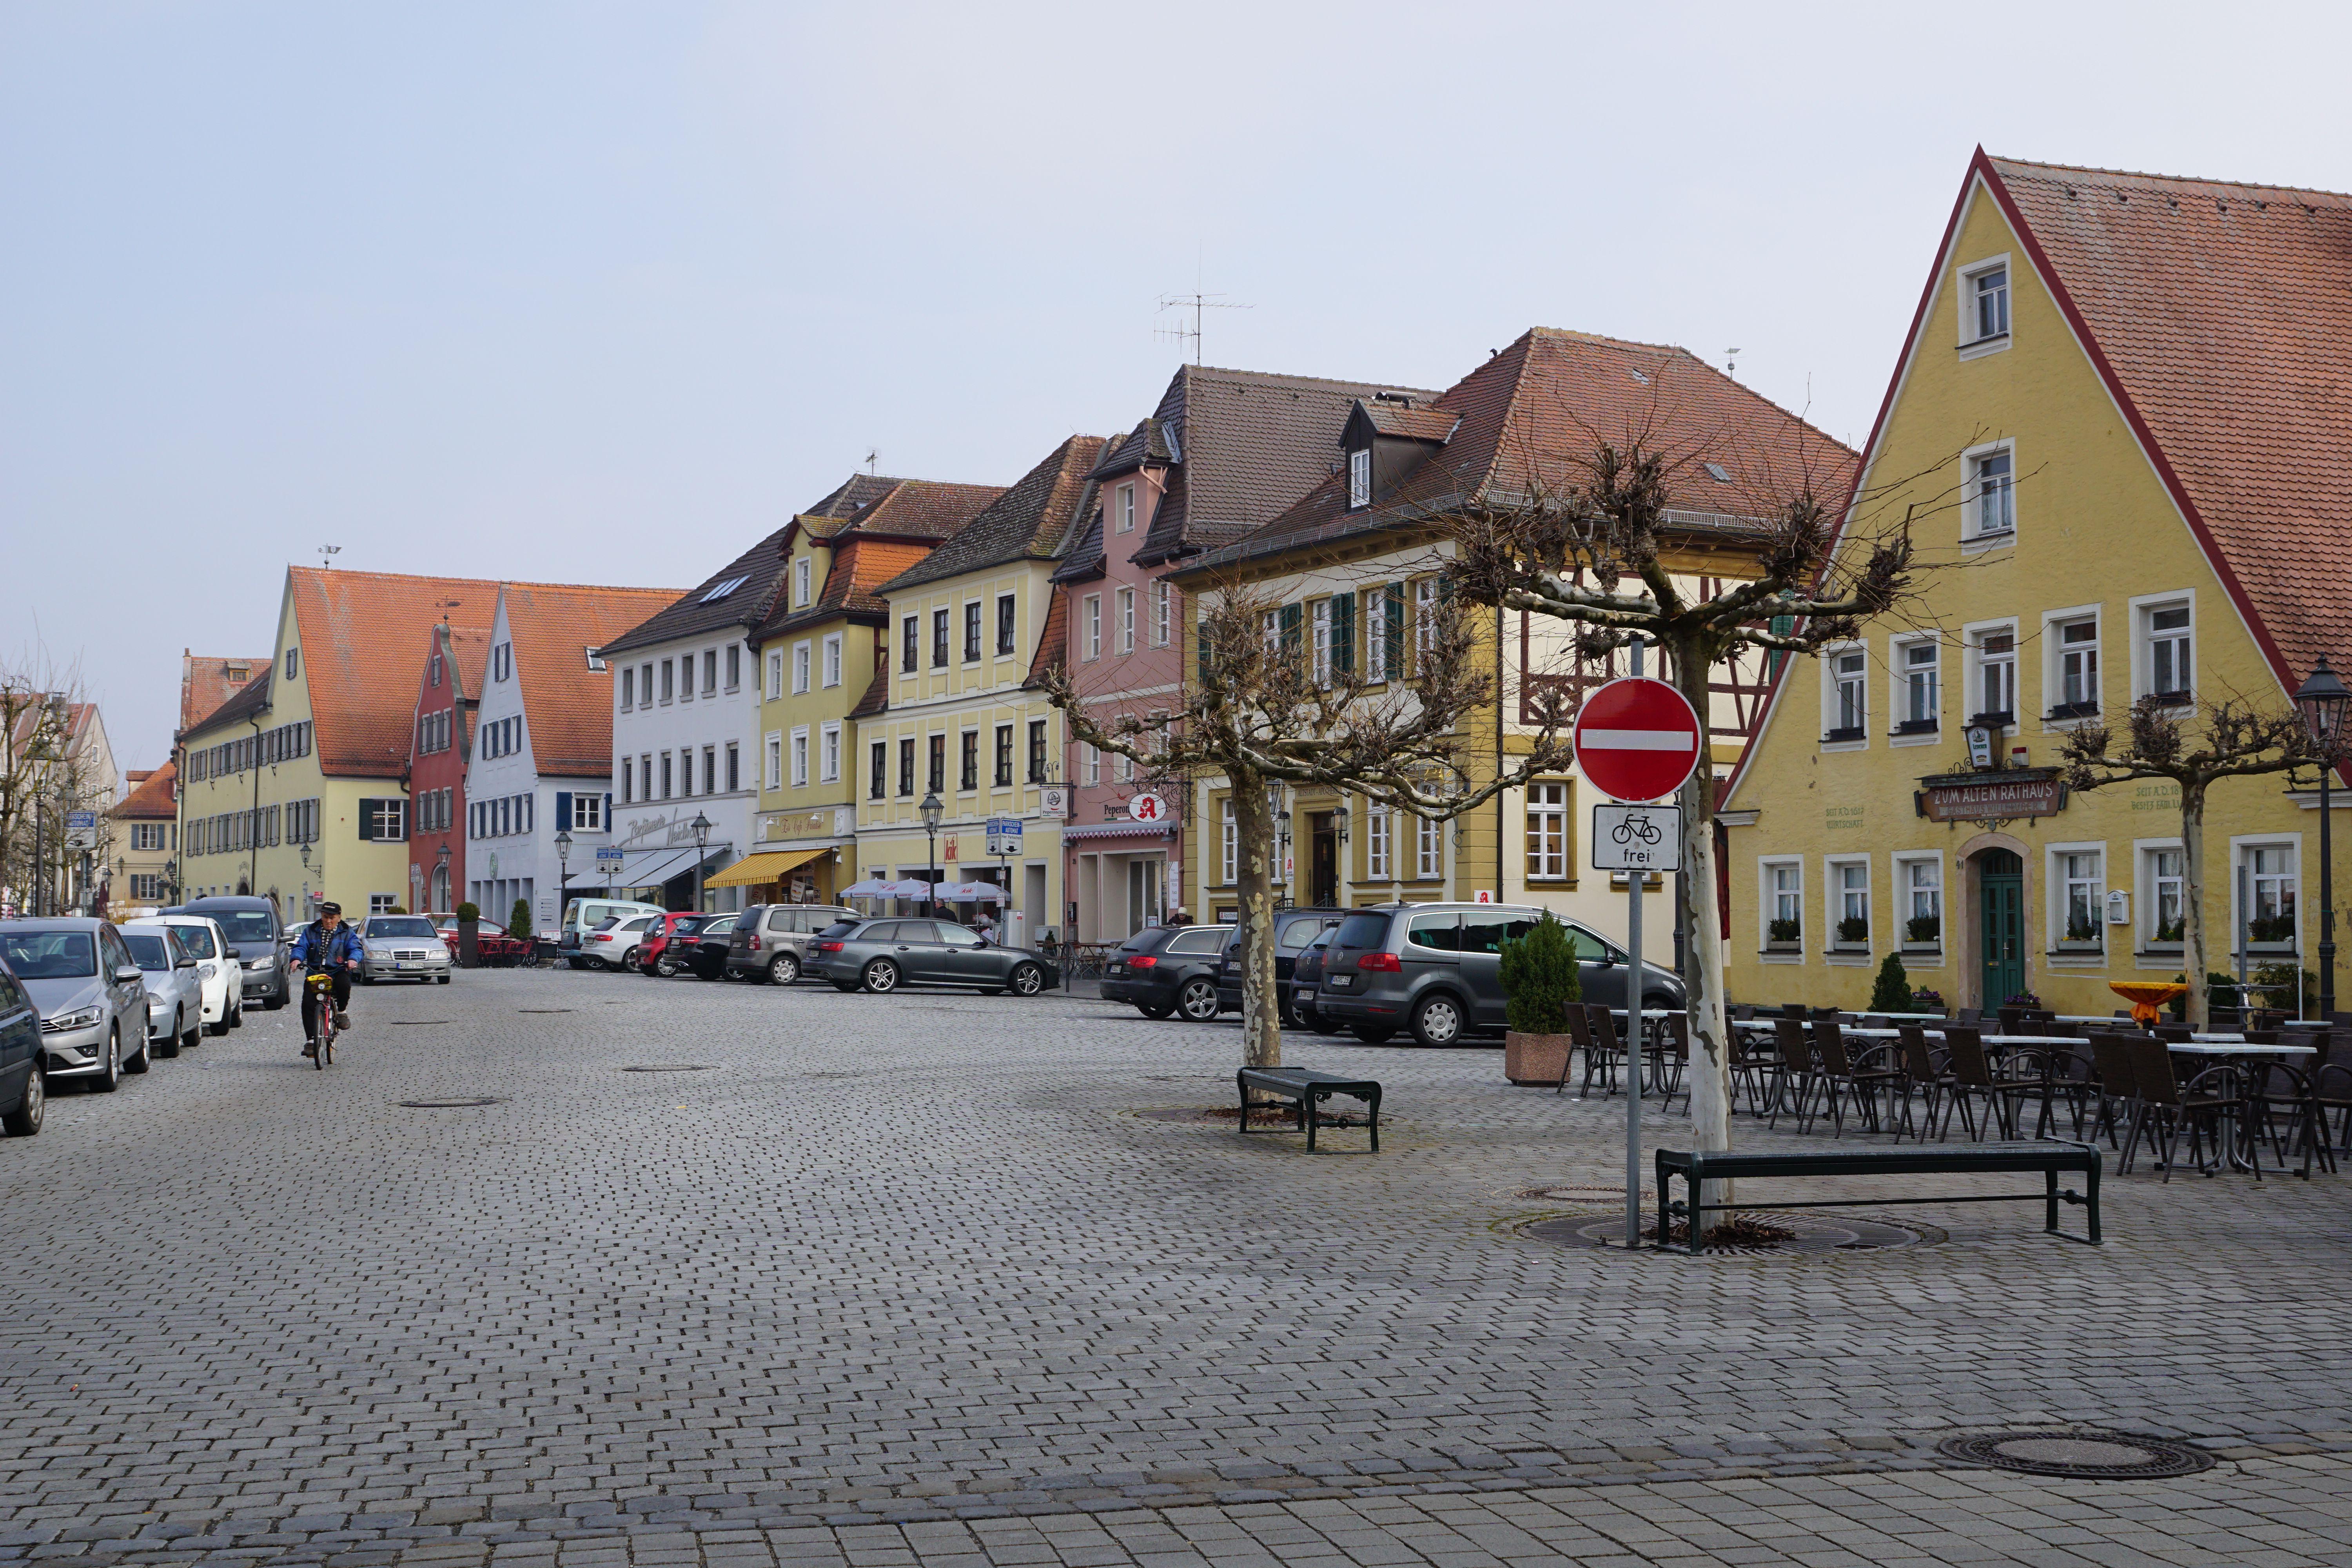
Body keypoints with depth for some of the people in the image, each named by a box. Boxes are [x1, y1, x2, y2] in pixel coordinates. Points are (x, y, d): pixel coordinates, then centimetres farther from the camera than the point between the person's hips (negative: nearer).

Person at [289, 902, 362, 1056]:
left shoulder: (347, 933, 9)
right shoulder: (311, 932, 14)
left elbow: (355, 948, -4)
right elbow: (301, 947, 3)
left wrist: (353, 959, -28)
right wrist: (297, 958, -21)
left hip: (338, 972, -2)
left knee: (344, 985, -36)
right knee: (308, 1003, -18)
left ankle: (342, 1011, -5)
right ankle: (310, 1040, -11)